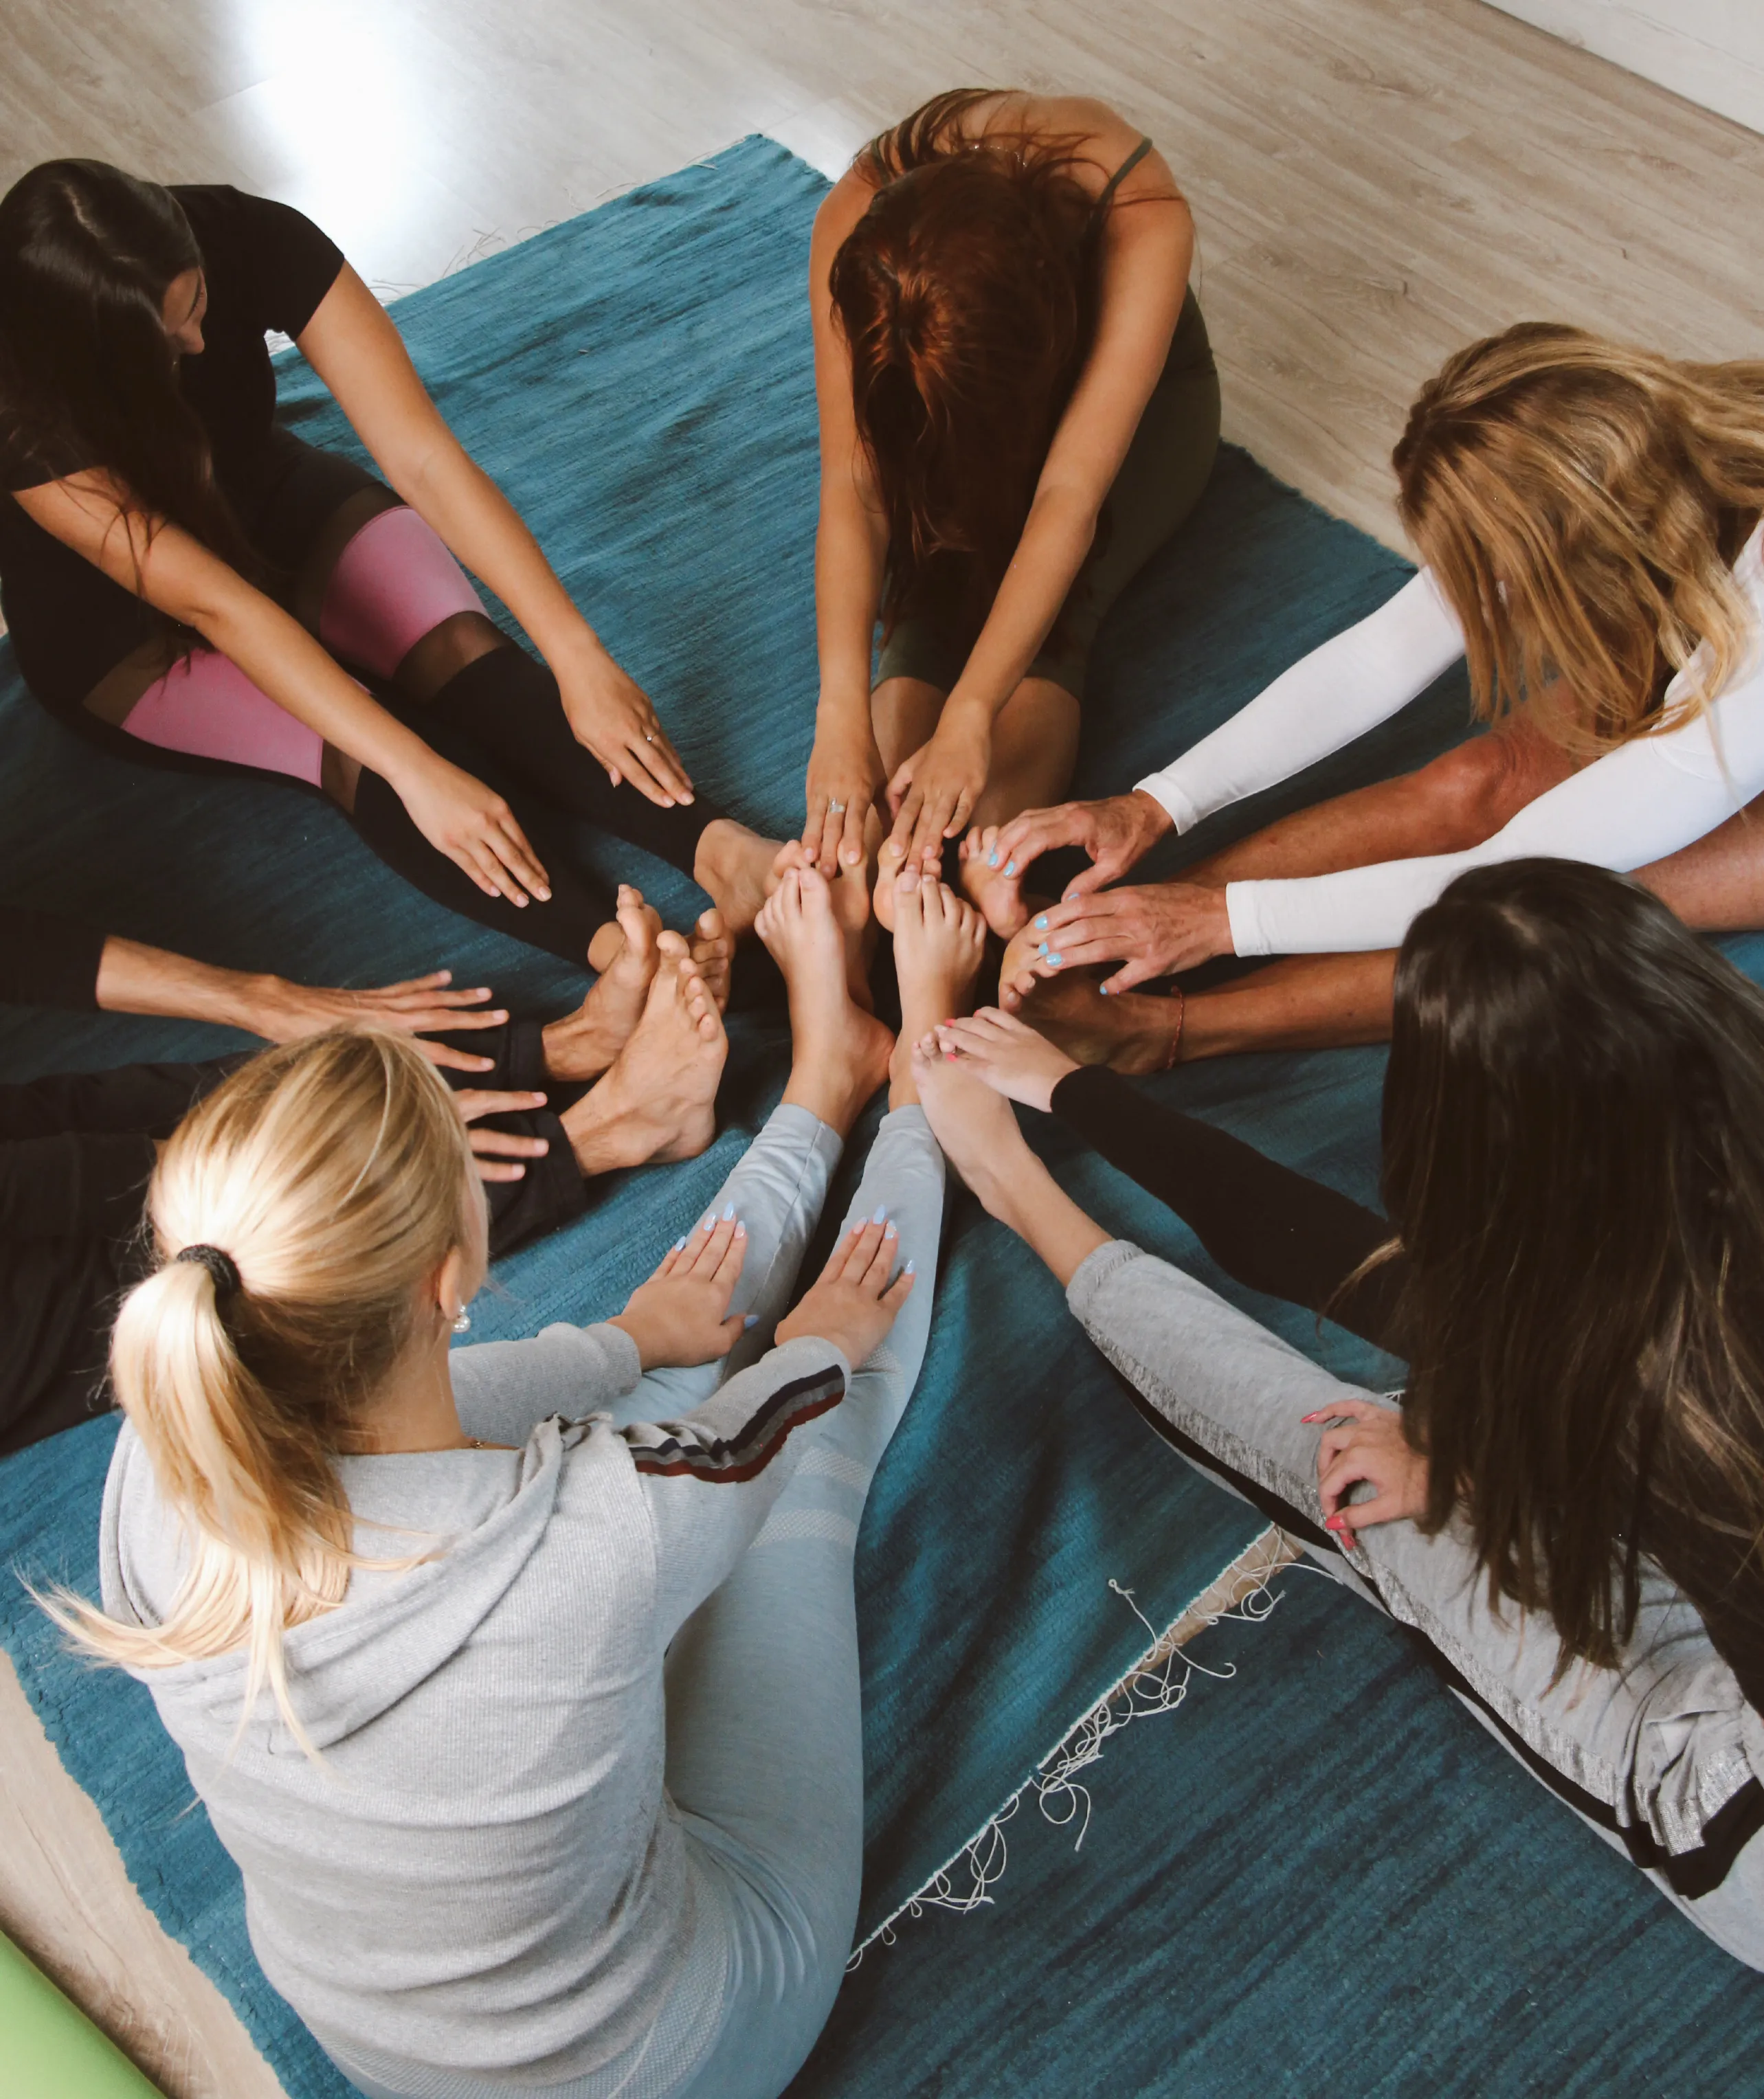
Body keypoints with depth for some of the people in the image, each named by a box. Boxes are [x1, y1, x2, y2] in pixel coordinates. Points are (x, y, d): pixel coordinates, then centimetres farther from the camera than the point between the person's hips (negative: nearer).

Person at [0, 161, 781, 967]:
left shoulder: (246, 240, -26)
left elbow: (423, 457, -31)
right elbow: (212, 603, -37)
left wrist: (577, 656, -38)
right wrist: (417, 772, -45)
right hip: (125, 631, -3)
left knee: (458, 647, -28)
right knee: (356, 753, -31)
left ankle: (715, 847, -43)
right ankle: (626, 954, -45)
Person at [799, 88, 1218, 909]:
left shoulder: (1142, 221, -40)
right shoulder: (858, 227, -34)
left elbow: (1071, 496, -43)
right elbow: (852, 487, -36)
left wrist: (969, 718, -51)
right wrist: (842, 717, -47)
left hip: (1130, 384, -2)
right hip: (938, 405, 2)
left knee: (1048, 611, -29)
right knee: (933, 598, -26)